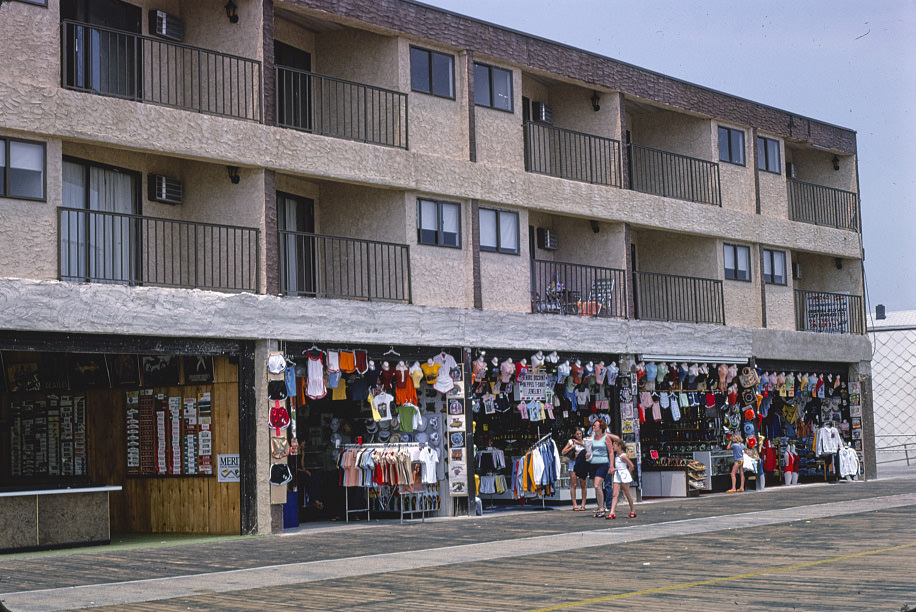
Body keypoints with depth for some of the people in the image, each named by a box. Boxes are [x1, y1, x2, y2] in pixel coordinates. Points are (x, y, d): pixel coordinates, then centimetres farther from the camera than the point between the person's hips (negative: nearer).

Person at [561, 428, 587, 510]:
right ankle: (574, 505, -3)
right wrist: (572, 447, -10)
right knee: (574, 485, -5)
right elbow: (563, 452, 0)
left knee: (583, 485, -2)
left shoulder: (584, 442, 8)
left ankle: (583, 504, 3)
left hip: (582, 464, 1)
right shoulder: (571, 441, 4)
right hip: (573, 464, -1)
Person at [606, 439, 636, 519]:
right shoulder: (616, 455, 9)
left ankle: (632, 511, 18)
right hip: (617, 476, 8)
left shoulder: (623, 456, -15)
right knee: (615, 494, -3)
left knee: (627, 494, 4)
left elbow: (631, 465, -15)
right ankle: (612, 513, -10)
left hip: (624, 476, -8)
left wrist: (626, 473, -4)